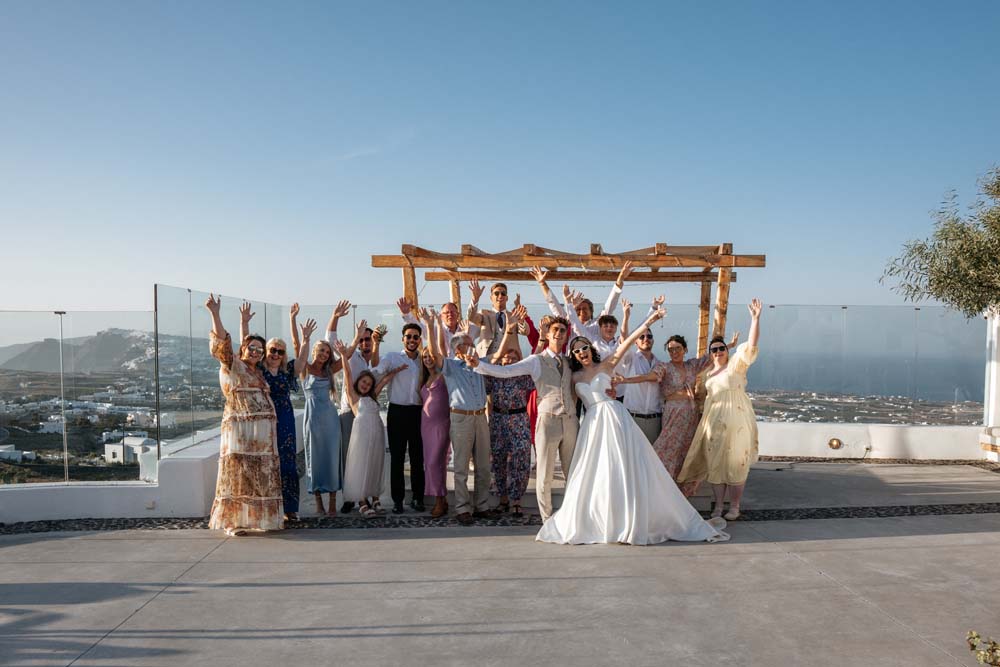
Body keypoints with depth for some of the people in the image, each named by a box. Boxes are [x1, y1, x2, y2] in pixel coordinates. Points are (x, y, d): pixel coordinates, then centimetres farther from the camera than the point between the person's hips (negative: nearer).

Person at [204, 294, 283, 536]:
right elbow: (222, 342, -15)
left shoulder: (257, 372, 20)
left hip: (264, 431, 7)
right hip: (239, 428, -7)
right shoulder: (231, 365, 0)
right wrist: (215, 314, -24)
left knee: (263, 475, 9)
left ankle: (259, 517, 17)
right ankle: (233, 522, -3)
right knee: (239, 473, -7)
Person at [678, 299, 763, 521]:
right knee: (715, 464, 7)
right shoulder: (708, 374, 13)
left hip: (737, 422, -5)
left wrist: (755, 319, -25)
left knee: (736, 464, 2)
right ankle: (718, 506, 18)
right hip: (714, 423, 5)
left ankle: (734, 506, 14)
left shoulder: (736, 364, -3)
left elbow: (751, 345, -16)